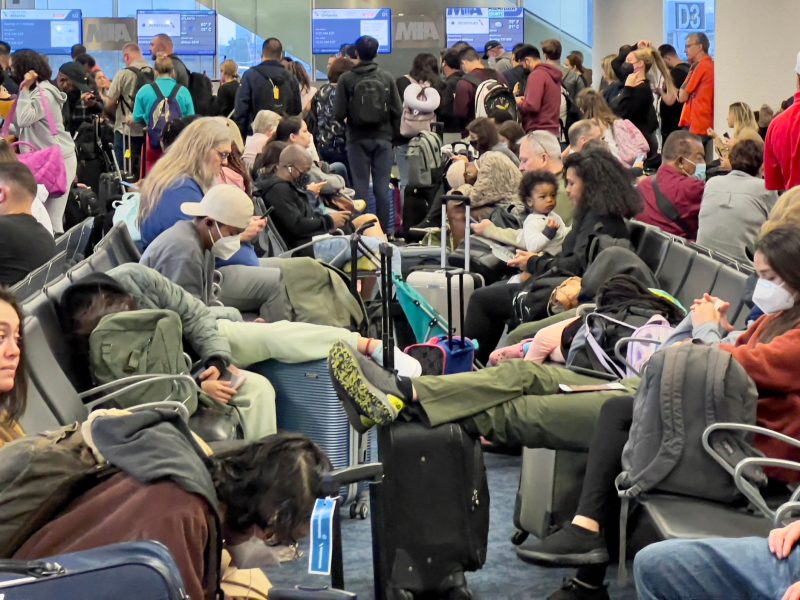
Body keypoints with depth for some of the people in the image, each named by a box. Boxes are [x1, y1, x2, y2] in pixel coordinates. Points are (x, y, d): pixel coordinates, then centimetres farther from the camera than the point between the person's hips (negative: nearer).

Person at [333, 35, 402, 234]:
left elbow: (339, 113, -8)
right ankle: (384, 230, 5)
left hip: (357, 138, -1)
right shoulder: (387, 78, -1)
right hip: (382, 138, 1)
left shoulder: (346, 79, -6)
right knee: (382, 186, 4)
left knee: (360, 186, 3)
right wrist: (392, 132, 12)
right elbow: (398, 110, -2)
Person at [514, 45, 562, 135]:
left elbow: (532, 106, -20)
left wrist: (519, 103, 0)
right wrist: (525, 100, 15)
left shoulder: (536, 75, -11)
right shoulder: (552, 74, 16)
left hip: (538, 131, -9)